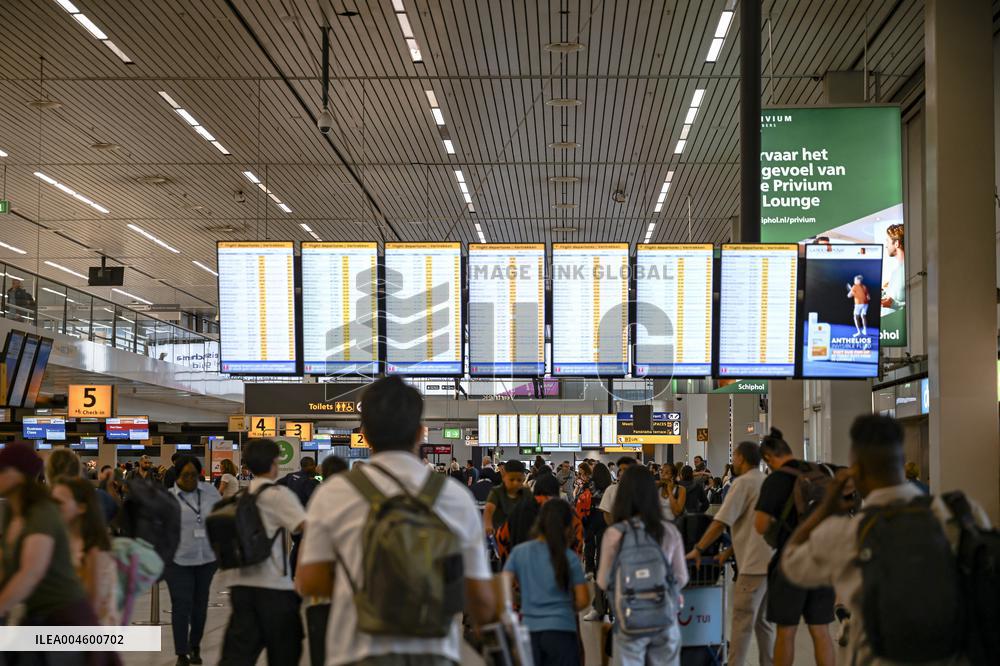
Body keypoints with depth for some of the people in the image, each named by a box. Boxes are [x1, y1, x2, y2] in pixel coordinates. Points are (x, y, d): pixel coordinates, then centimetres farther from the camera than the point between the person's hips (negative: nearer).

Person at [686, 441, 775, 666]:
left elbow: (721, 522, -13)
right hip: (772, 561, 8)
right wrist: (729, 552, 21)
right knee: (763, 621, 14)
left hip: (754, 563, -8)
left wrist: (698, 549, -5)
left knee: (742, 622, -5)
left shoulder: (743, 482, -9)